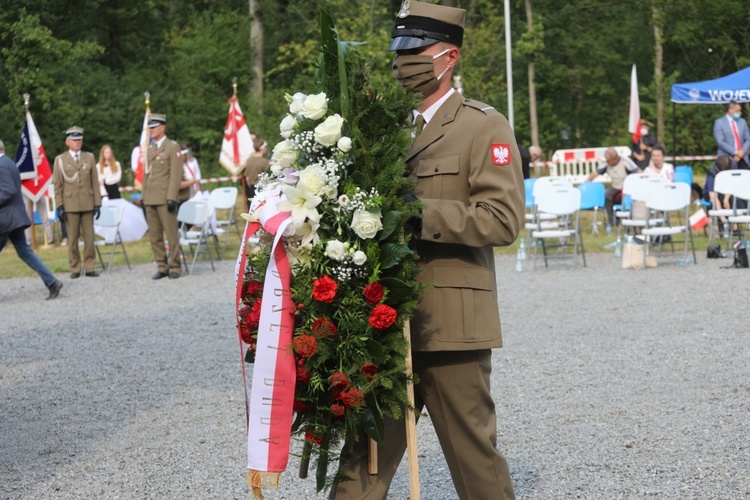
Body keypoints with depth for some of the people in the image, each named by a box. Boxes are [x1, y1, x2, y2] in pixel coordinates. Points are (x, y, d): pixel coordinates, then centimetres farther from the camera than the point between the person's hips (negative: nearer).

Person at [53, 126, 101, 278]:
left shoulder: (89, 157, 11)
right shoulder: (60, 160, 5)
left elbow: (95, 183, 9)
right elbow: (58, 185, 3)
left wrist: (97, 203, 4)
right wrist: (59, 206, -3)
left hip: (87, 204, 2)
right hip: (70, 206, -2)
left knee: (89, 238, 1)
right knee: (72, 239, 1)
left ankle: (90, 267, 8)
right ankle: (75, 268, 7)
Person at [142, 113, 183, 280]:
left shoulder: (172, 147, -3)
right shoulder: (150, 149, 18)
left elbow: (176, 174, -9)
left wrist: (172, 198, -16)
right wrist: (144, 196, 14)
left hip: (165, 198, -7)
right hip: (151, 199, 7)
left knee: (171, 234, -3)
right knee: (154, 236, 6)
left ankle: (175, 267, 3)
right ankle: (162, 267, 12)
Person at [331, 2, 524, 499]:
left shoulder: (484, 127, -4)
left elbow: (502, 219, -16)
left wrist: (416, 213, -22)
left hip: (450, 323, -6)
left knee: (473, 451, 4)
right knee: (367, 452, 8)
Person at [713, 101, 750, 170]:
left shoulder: (742, 121, 16)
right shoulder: (719, 122, 0)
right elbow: (721, 142, -9)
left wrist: (742, 152, -6)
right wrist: (735, 152, -15)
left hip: (743, 159, 4)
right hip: (727, 159, -4)